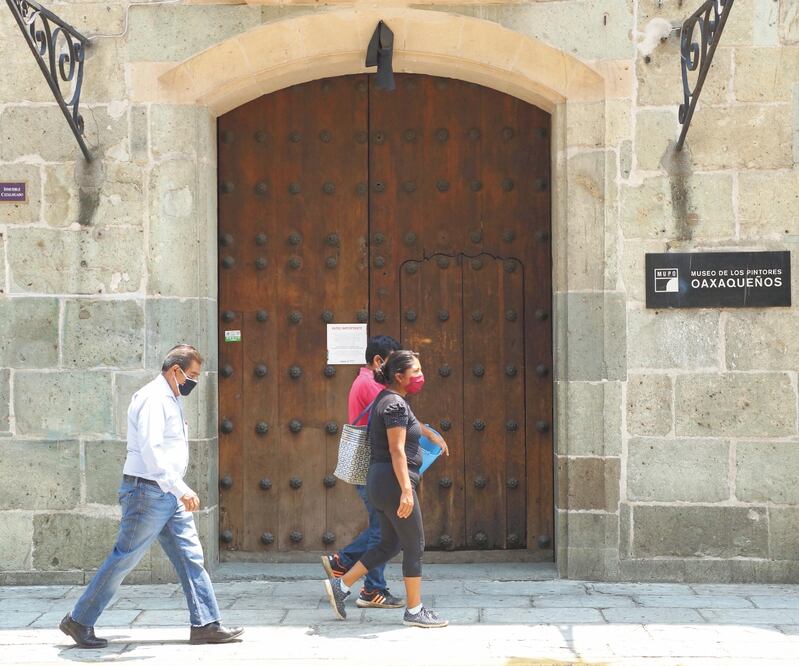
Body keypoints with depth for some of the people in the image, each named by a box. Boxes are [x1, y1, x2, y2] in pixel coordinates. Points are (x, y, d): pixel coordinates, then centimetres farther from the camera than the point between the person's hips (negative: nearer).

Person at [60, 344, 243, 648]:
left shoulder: (172, 400, 16)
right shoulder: (152, 398, -15)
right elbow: (151, 450, -25)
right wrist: (181, 488, -29)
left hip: (170, 495, 10)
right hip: (148, 491, -10)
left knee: (191, 557, 5)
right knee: (124, 559, -2)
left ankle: (205, 624, 6)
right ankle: (79, 621, 9)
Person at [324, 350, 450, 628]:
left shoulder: (390, 399, 15)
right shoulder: (395, 404, -15)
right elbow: (397, 450, -21)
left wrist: (432, 434, 49)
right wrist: (406, 490, -26)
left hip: (379, 482, 10)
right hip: (394, 482, -10)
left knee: (389, 545, 16)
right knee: (415, 546, 0)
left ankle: (340, 585, 14)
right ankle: (414, 610, 6)